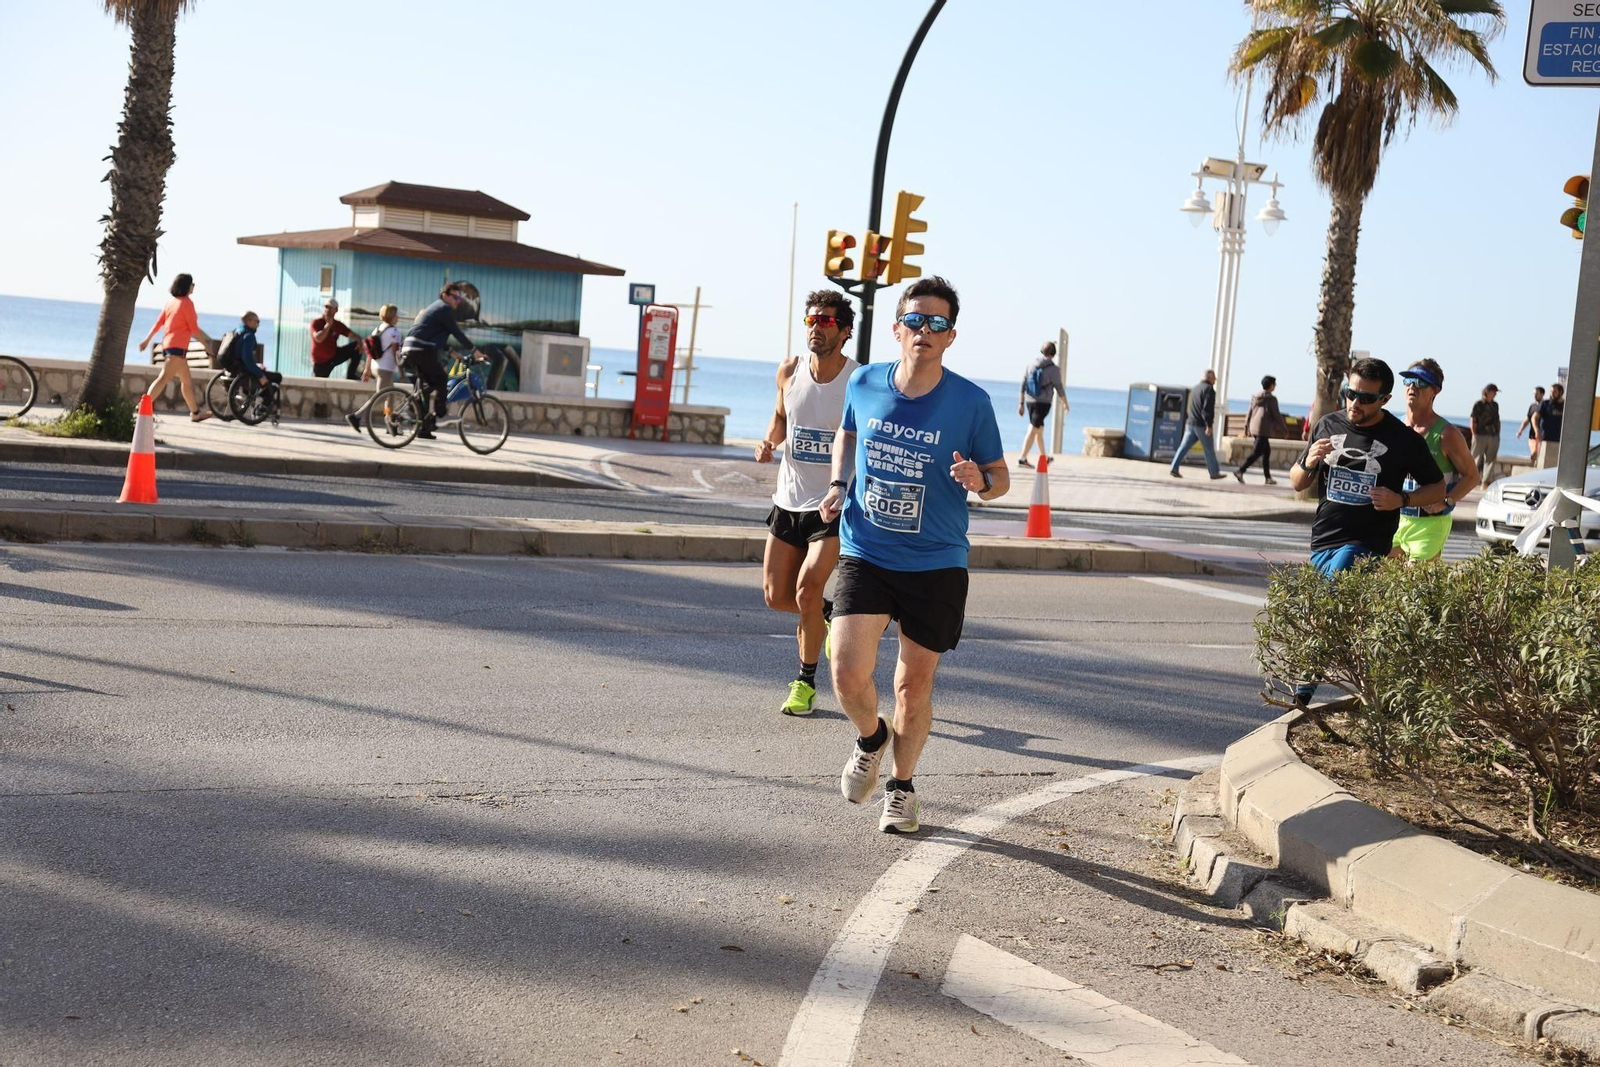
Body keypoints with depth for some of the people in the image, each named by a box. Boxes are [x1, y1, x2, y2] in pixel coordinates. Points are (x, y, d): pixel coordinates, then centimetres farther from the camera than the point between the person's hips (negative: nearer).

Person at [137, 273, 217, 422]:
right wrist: (206, 343, -1)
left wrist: (147, 340, 16)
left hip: (167, 344, 9)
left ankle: (195, 412, 28)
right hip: (178, 346, -9)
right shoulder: (187, 303, -10)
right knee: (164, 378, -17)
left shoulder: (171, 302, 13)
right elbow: (193, 328, -11)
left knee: (187, 381, 19)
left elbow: (158, 323, 13)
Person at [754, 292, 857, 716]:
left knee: (807, 590, -15)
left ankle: (806, 681, 4)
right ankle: (828, 614, 39)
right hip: (789, 498, 5)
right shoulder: (789, 372, 0)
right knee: (776, 596, 6)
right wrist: (769, 440, -1)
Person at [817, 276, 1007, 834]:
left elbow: (1000, 477, 2)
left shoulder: (971, 402, -9)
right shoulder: (864, 383, -2)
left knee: (914, 686, 9)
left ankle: (901, 787, 34)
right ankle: (870, 738, 22)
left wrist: (980, 480, -21)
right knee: (848, 675, -13)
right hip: (865, 554, 1)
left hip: (936, 564, -1)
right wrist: (839, 484, 3)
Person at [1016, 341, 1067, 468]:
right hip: (1043, 402, -6)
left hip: (1029, 401, 6)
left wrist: (1021, 403, 13)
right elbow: (1059, 388, -3)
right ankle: (1022, 458, -15)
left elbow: (1023, 384, 7)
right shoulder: (1053, 369, -11)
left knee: (1039, 429, 20)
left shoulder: (1031, 365, 5)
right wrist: (1065, 403, 13)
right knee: (1033, 430, -8)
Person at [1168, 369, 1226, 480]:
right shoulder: (1209, 389, -11)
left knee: (1184, 447, 2)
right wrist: (1209, 425, -21)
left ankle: (1174, 469, -6)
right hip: (1201, 425, -8)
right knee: (1209, 450, 3)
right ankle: (1214, 473, 11)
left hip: (1190, 424, 8)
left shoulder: (1195, 388, 17)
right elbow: (1208, 408, -20)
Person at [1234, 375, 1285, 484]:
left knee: (1267, 451, 17)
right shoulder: (1271, 399, -10)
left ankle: (1267, 477, 18)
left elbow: (1249, 413, 13)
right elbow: (1276, 416, -7)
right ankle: (1240, 471, -20)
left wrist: (1246, 427, 18)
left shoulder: (1255, 397, 10)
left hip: (1254, 428, 8)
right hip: (1264, 429, -8)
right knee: (1257, 453, -8)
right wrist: (1284, 429, 3)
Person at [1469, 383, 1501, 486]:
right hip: (1480, 435, -6)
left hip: (1493, 436, 6)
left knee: (1491, 460, 3)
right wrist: (1474, 435, -9)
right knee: (1476, 459, -2)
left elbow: (1497, 420, 21)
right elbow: (1473, 421, -4)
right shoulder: (1478, 404, -3)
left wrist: (1498, 434, 14)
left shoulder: (1495, 405, 14)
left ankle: (1486, 482, 6)